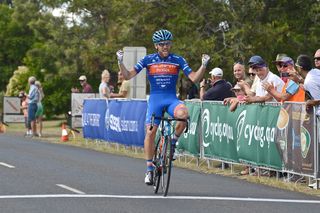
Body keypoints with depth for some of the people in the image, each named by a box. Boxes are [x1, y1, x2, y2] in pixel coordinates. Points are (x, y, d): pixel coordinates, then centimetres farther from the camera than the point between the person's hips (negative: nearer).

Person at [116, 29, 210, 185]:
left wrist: (204, 65, -18)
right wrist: (120, 62, -16)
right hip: (155, 99, 0)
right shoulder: (148, 60, 0)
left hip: (171, 99, 0)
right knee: (150, 132, -11)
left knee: (183, 114, -33)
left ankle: (173, 141, -5)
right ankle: (149, 169, 2)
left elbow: (194, 78, -3)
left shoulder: (178, 60, 0)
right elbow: (127, 76, -1)